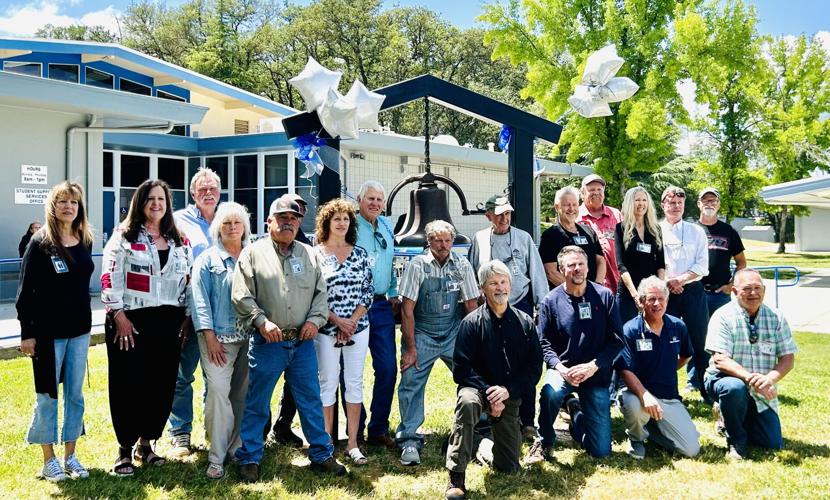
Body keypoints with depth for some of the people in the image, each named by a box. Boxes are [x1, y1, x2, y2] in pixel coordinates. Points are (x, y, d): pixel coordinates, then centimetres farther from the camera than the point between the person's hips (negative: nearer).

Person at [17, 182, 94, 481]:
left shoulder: (84, 241, 5)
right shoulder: (40, 243, -8)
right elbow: (26, 292, -8)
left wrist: (86, 322, 11)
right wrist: (27, 333, -12)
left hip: (80, 330, 5)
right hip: (48, 332, -5)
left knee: (75, 395, 10)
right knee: (47, 396, 6)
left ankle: (70, 456, 22)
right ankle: (49, 460, 19)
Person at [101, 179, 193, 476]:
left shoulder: (180, 242, 12)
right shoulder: (123, 236, 0)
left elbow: (190, 280, 13)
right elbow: (110, 278, -7)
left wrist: (188, 316, 5)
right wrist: (119, 316, -13)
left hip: (169, 322, 4)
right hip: (131, 321, -4)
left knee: (163, 384, 6)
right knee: (128, 385, 0)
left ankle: (146, 443, 22)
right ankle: (125, 449, 13)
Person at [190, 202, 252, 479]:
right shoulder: (207, 259, 4)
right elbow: (200, 300, -2)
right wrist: (209, 337, -10)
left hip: (249, 337, 3)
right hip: (219, 337, -3)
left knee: (243, 394, 5)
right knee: (218, 391, -11)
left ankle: (237, 448, 18)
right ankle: (216, 457, -3)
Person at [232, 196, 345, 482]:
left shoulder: (309, 255, 12)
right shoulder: (253, 253, 0)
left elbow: (321, 292, 13)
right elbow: (241, 295, -5)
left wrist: (315, 319, -3)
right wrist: (262, 321, -16)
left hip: (303, 342, 4)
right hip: (267, 342, -3)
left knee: (311, 401, 10)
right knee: (256, 404, 5)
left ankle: (322, 456, 22)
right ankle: (249, 459, 18)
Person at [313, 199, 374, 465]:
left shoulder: (360, 254, 7)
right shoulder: (315, 254, -2)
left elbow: (369, 291, 4)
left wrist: (353, 320, -8)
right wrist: (337, 321, -11)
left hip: (358, 328, 3)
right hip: (327, 329, -3)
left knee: (355, 382, 6)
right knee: (328, 382, 3)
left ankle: (353, 444, 14)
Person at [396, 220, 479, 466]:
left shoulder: (462, 265, 2)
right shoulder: (417, 266, -6)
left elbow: (471, 305, 6)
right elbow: (407, 309, -7)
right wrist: (411, 348, -10)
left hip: (455, 334, 2)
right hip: (421, 334, -2)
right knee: (411, 384, -9)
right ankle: (409, 441, 2)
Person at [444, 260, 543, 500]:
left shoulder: (524, 322, 2)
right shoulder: (472, 323, -7)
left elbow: (534, 367, -1)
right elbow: (461, 369, -12)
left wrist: (507, 390, -16)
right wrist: (488, 392, -23)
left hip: (510, 394, 3)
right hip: (478, 387, -3)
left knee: (509, 468, 2)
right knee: (467, 402, -40)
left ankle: (494, 434, 37)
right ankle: (456, 478, -32)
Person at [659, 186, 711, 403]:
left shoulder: (696, 232, 9)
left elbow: (702, 265, 2)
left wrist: (680, 279, -12)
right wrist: (666, 282, -14)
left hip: (692, 290, 1)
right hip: (665, 292, -1)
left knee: (700, 342, 1)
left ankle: (708, 391, 10)